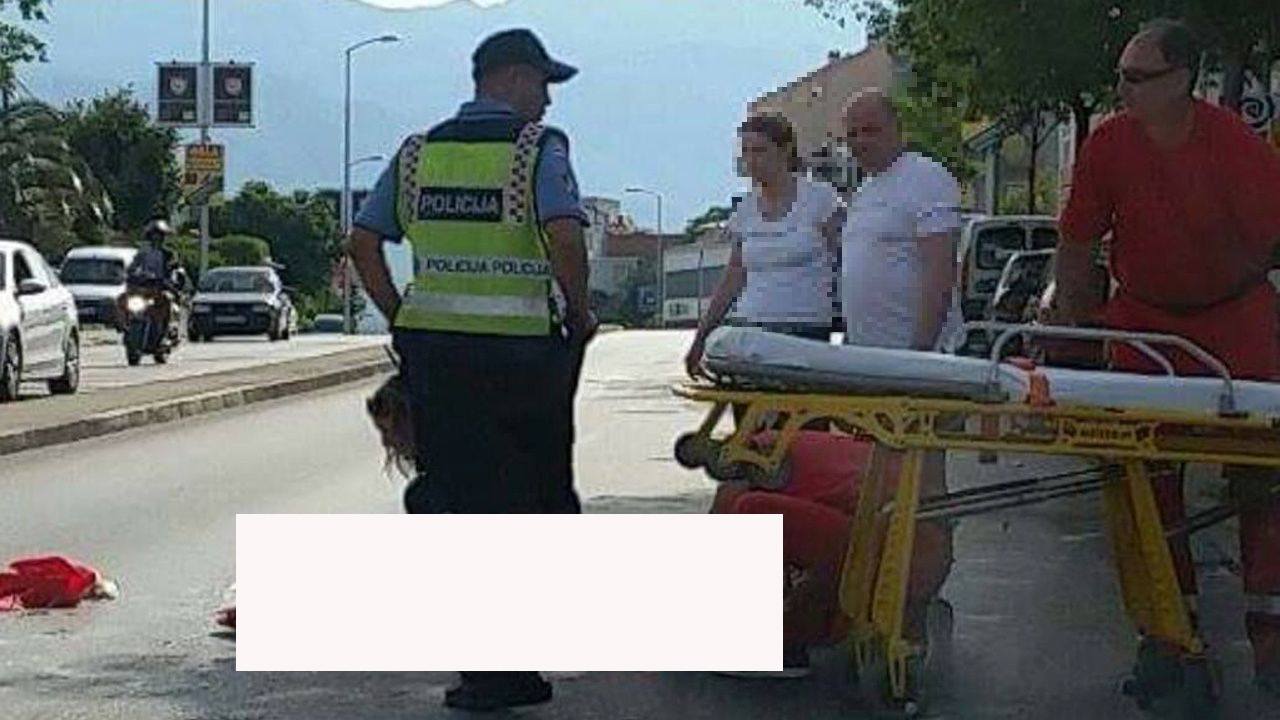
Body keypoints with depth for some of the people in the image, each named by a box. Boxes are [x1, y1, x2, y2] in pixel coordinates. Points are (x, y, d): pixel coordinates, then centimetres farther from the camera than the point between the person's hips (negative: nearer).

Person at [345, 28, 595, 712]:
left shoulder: (417, 153, 12)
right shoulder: (538, 147, -4)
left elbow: (362, 241, 8)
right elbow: (564, 233, -19)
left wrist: (399, 316, 13)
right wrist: (579, 313, -5)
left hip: (431, 344, 4)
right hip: (521, 347, -4)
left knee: (454, 500, 6)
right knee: (536, 498, 11)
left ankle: (487, 666, 5)